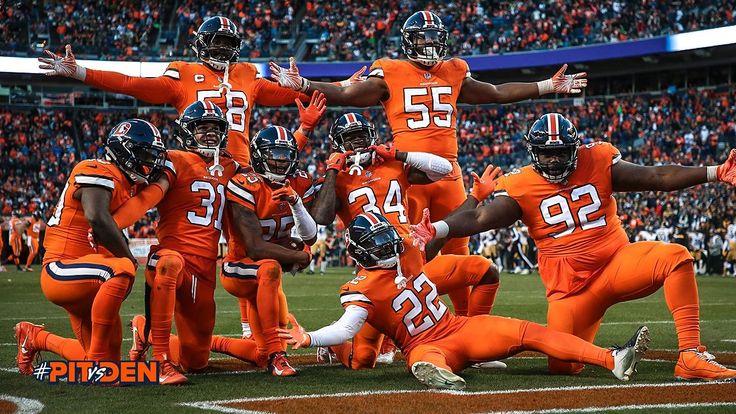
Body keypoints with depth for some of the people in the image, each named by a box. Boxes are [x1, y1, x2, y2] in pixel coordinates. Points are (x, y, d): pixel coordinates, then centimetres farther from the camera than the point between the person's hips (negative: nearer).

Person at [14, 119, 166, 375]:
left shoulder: (126, 185, 14)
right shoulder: (99, 174, -14)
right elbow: (98, 220, -27)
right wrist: (131, 260, -18)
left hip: (86, 284, 9)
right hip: (60, 273, -9)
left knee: (108, 361, 9)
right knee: (121, 269, -35)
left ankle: (36, 337, 31)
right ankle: (99, 357, -26)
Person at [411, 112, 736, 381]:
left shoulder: (597, 163, 1)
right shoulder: (521, 187, -4)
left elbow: (657, 178, 0)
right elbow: (477, 219, -15)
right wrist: (435, 230, -34)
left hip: (616, 261, 1)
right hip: (570, 286, -1)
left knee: (675, 257, -27)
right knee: (563, 367, -12)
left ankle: (691, 357, -28)